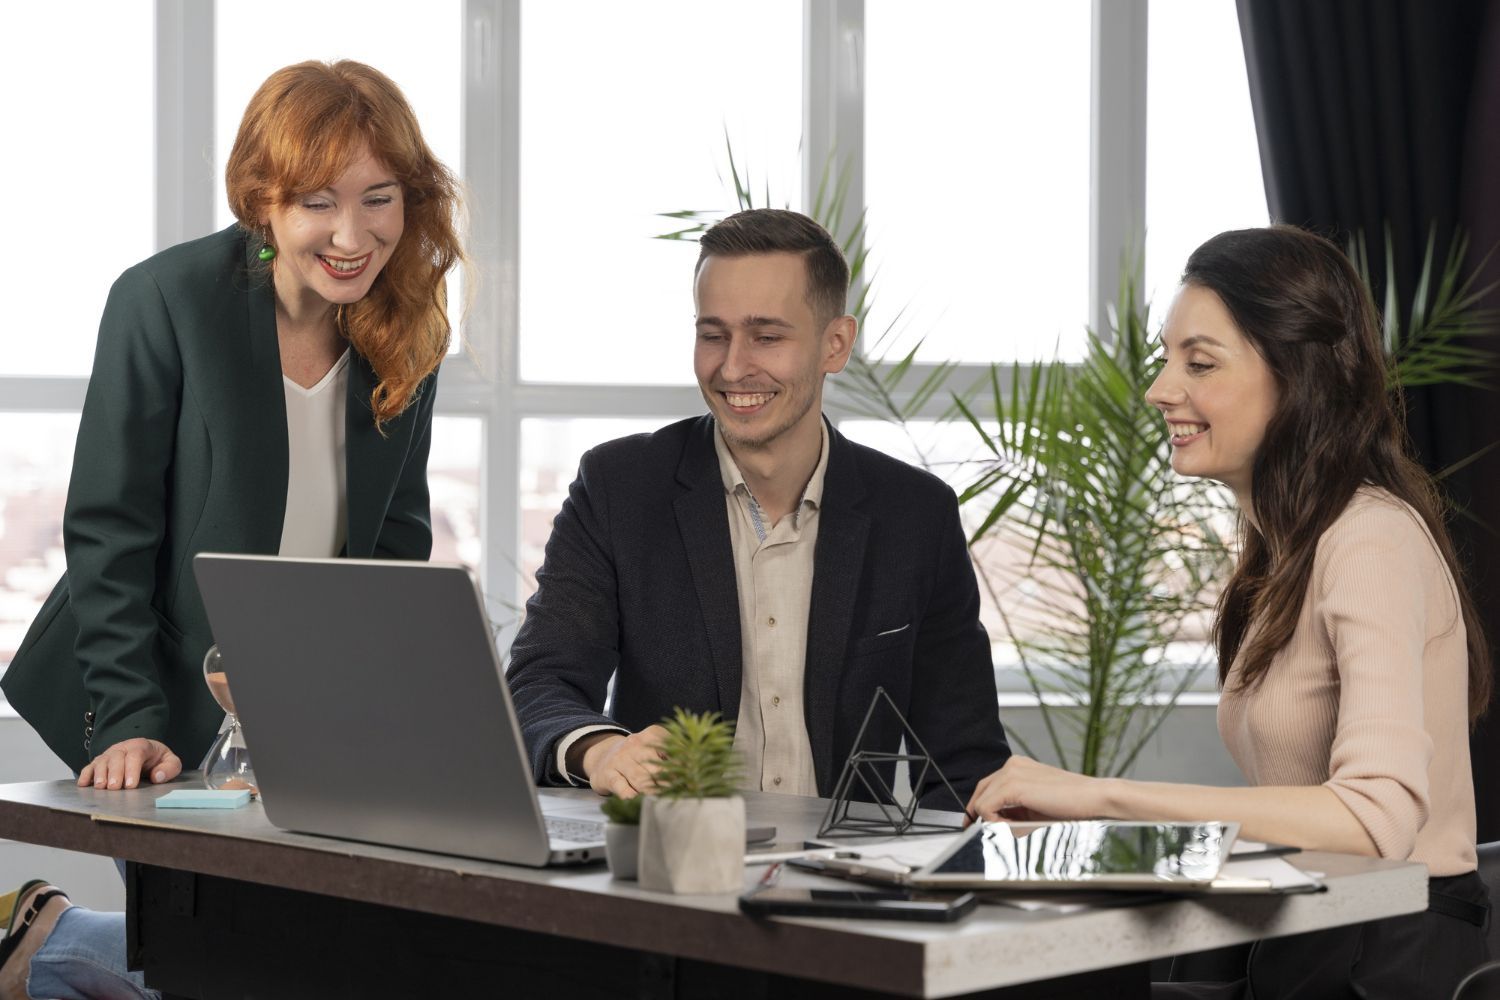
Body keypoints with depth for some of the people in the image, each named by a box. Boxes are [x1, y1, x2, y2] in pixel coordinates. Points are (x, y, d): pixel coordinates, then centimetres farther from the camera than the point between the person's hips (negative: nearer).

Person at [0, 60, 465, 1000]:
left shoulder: (410, 331, -1)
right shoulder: (165, 302, -16)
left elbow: (396, 537, 8)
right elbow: (108, 534, -14)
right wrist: (128, 724, -21)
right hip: (175, 720, -5)